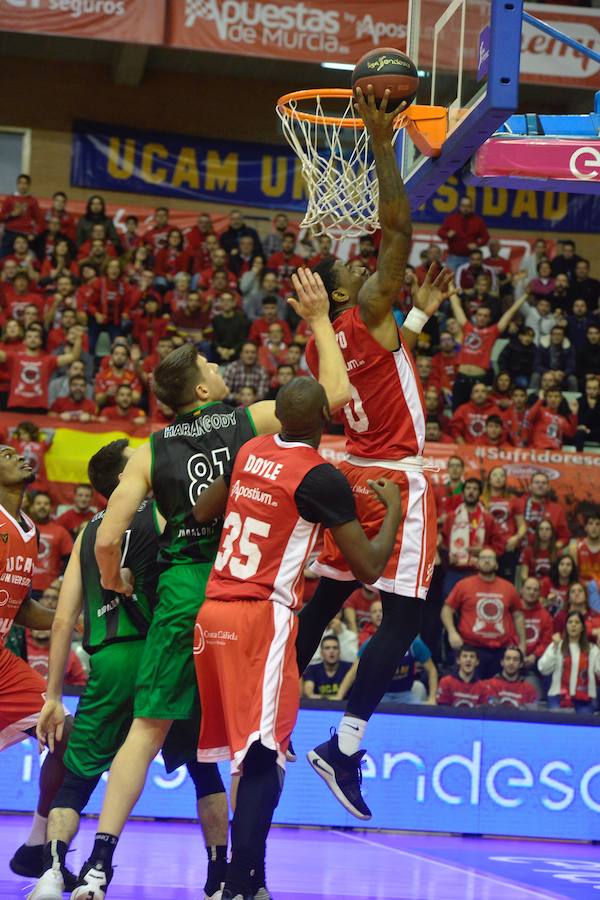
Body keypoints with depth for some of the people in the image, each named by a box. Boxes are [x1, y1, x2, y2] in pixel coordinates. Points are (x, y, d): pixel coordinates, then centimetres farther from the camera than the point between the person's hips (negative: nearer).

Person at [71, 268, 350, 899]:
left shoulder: (151, 452, 4)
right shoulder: (253, 422, 0)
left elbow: (106, 542, -1)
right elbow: (335, 392, 7)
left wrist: (115, 582, 20)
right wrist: (319, 320, 15)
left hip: (183, 591, 1)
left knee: (148, 729, 3)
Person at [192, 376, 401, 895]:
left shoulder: (251, 452, 10)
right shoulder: (322, 478, -10)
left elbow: (200, 514, 24)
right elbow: (369, 567, -9)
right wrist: (394, 509, 6)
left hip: (213, 613, 7)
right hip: (263, 618, -7)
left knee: (249, 754, 16)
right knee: (265, 759, -8)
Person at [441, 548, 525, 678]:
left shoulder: (508, 588, 10)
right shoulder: (464, 585, 3)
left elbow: (517, 616, 19)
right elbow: (447, 610, 5)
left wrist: (522, 643, 14)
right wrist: (452, 632, -10)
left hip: (501, 651, 2)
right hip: (472, 648, -2)